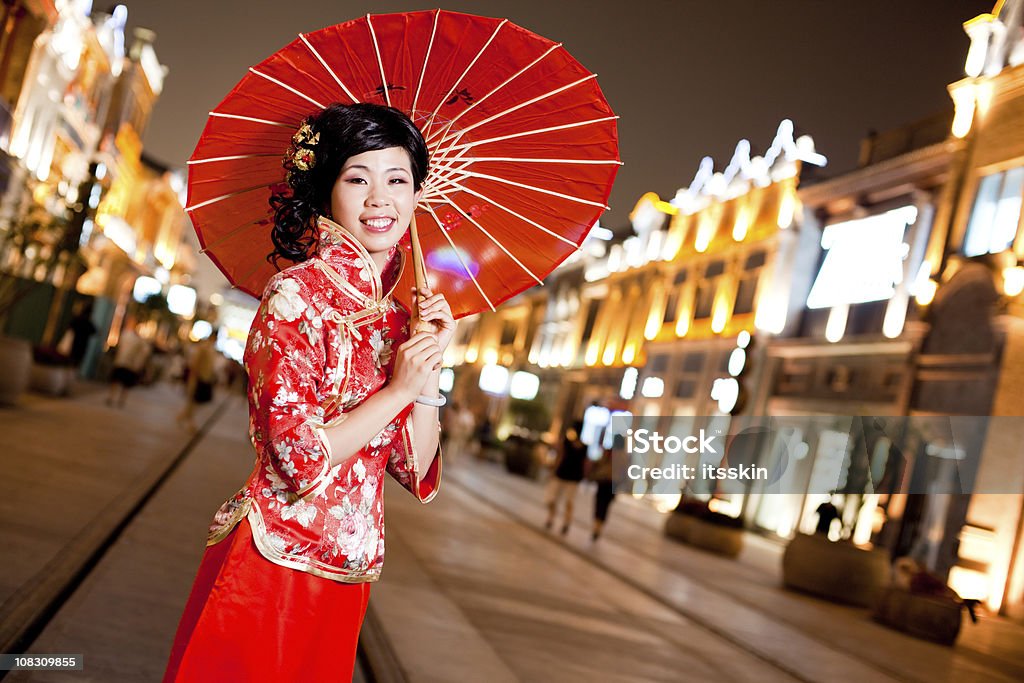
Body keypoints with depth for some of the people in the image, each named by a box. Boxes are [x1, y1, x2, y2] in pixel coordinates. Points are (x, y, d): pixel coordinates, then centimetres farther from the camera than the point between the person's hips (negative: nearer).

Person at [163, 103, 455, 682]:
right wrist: (398, 389, -14)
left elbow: (417, 472, 3)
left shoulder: (395, 318, 6)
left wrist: (432, 364, -7)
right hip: (273, 564, -6)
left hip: (346, 579, 7)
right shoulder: (298, 296, -13)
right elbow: (301, 458, -20)